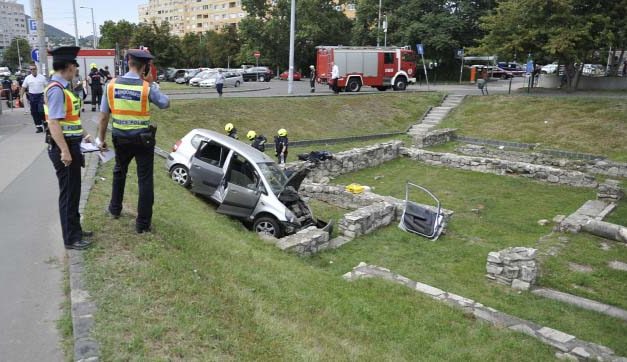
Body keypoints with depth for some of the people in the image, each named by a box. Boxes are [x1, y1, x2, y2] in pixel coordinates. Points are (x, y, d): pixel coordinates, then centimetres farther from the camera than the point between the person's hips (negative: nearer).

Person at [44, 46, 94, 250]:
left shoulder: (62, 88, 10)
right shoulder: (56, 90, -20)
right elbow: (53, 122, -24)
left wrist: (83, 135, 24)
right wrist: (64, 151, -26)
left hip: (70, 145, 10)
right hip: (63, 148, -10)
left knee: (73, 191, 19)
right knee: (68, 193, 1)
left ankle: (75, 230, 33)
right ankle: (71, 238, 13)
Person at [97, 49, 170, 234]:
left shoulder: (112, 84, -5)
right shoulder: (147, 87, -14)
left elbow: (103, 116, -1)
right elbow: (165, 103, 3)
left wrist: (101, 139, 10)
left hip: (121, 138, 4)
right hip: (143, 138, -3)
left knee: (119, 172, 27)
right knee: (145, 179, 5)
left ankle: (115, 208, 43)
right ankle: (143, 223, 10)